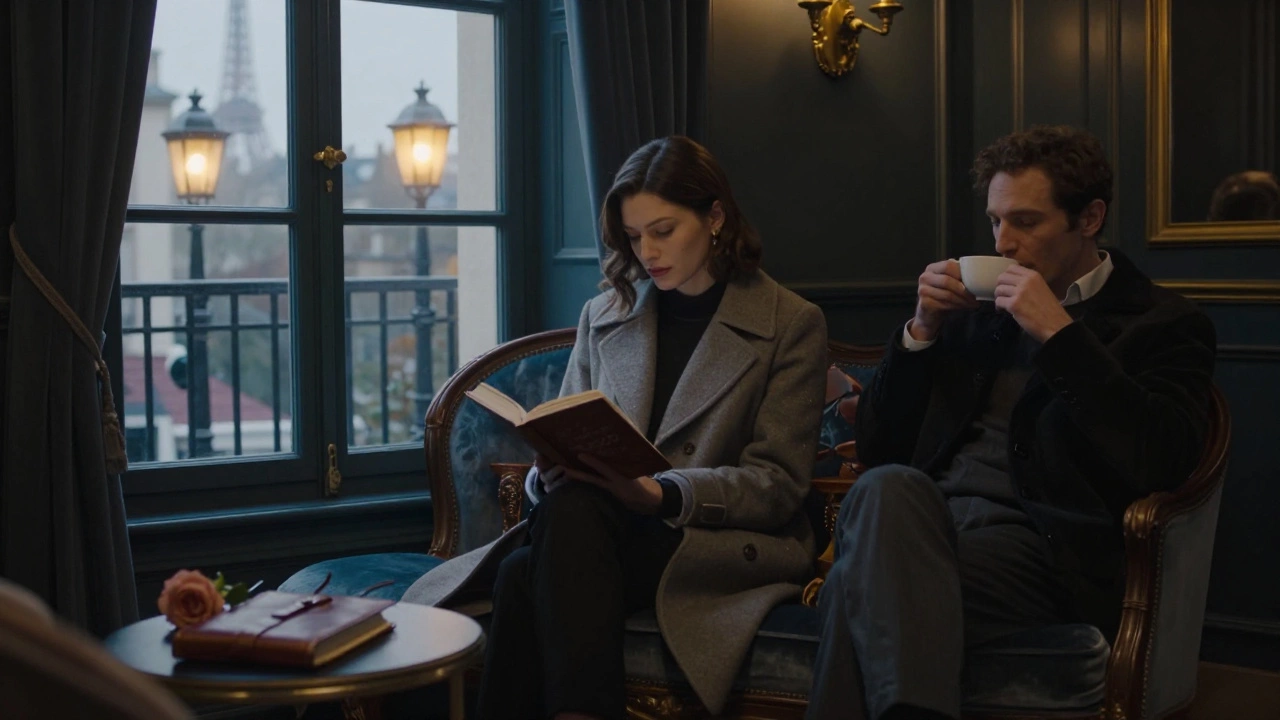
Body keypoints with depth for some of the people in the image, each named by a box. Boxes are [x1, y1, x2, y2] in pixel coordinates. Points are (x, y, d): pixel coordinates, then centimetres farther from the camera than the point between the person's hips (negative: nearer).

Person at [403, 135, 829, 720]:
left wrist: (664, 493, -19)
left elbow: (778, 484, -2)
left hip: (723, 541, -3)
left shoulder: (791, 324, 5)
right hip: (603, 527, 4)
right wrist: (550, 471, -9)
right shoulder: (604, 316, 18)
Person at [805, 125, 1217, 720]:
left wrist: (1060, 334, -11)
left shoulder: (1164, 324, 8)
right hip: (926, 516, 5)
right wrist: (923, 330, 6)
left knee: (862, 580, -33)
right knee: (887, 488, -33)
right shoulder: (979, 310, 21)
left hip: (1036, 541, -4)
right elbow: (876, 449, 20)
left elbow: (1161, 463, -11)